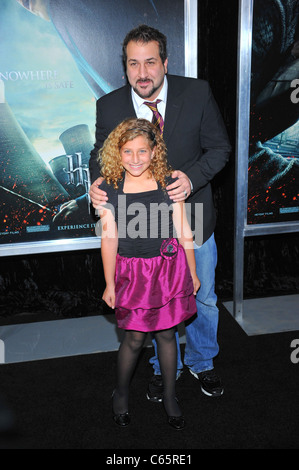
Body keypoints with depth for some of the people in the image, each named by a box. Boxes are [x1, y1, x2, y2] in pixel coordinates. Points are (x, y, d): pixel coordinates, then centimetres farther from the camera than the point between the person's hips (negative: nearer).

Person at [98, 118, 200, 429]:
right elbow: (109, 238, -2)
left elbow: (183, 231, 3)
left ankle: (170, 396, 31)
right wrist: (109, 284, 1)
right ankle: (121, 394, 31)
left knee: (166, 333, 11)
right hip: (132, 271, -1)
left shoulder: (168, 183, -2)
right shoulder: (110, 188, -5)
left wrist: (192, 273, 7)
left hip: (168, 267, 1)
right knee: (135, 337, 5)